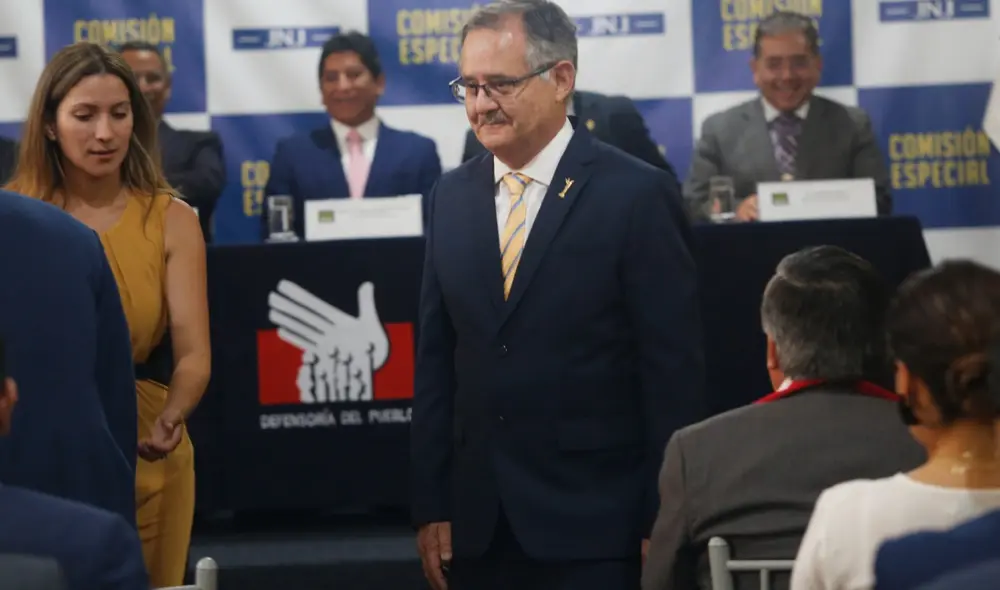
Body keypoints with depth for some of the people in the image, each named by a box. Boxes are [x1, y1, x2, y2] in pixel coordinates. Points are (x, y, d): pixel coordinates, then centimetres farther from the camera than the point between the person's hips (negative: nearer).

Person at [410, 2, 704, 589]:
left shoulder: (637, 195, -6)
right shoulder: (453, 195, 10)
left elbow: (674, 372, -7)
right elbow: (436, 360, 11)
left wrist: (664, 524, -9)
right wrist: (432, 506, 7)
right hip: (477, 529, 5)